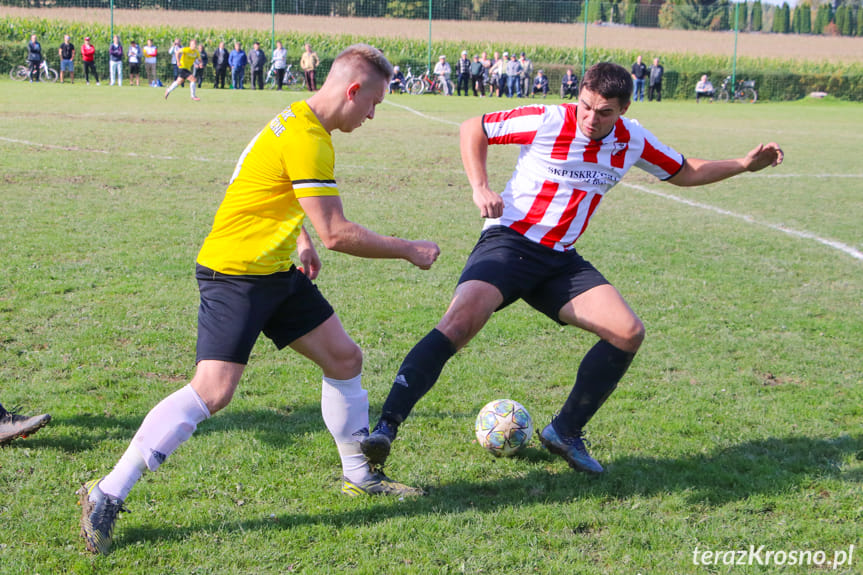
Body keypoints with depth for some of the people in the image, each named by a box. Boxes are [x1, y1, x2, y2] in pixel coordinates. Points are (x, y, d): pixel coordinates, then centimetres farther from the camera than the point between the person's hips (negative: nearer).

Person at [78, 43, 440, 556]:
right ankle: (108, 495, -10)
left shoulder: (300, 122, 10)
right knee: (214, 391, -18)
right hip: (235, 273, -10)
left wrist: (301, 240, 20)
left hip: (277, 271, 10)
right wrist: (409, 251, -11)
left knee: (345, 358, 11)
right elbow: (338, 234, -22)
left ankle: (359, 476, 27)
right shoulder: (307, 139, -22)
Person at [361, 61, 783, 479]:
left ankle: (565, 433, 6)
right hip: (508, 241, -5)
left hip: (560, 259, 5)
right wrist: (480, 187, -11)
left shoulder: (633, 141, 3)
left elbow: (685, 173, 20)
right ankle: (384, 429, -29)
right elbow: (473, 129, 1)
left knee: (628, 333, -9)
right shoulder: (546, 122, -11)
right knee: (460, 321, -30)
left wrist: (746, 163, 10)